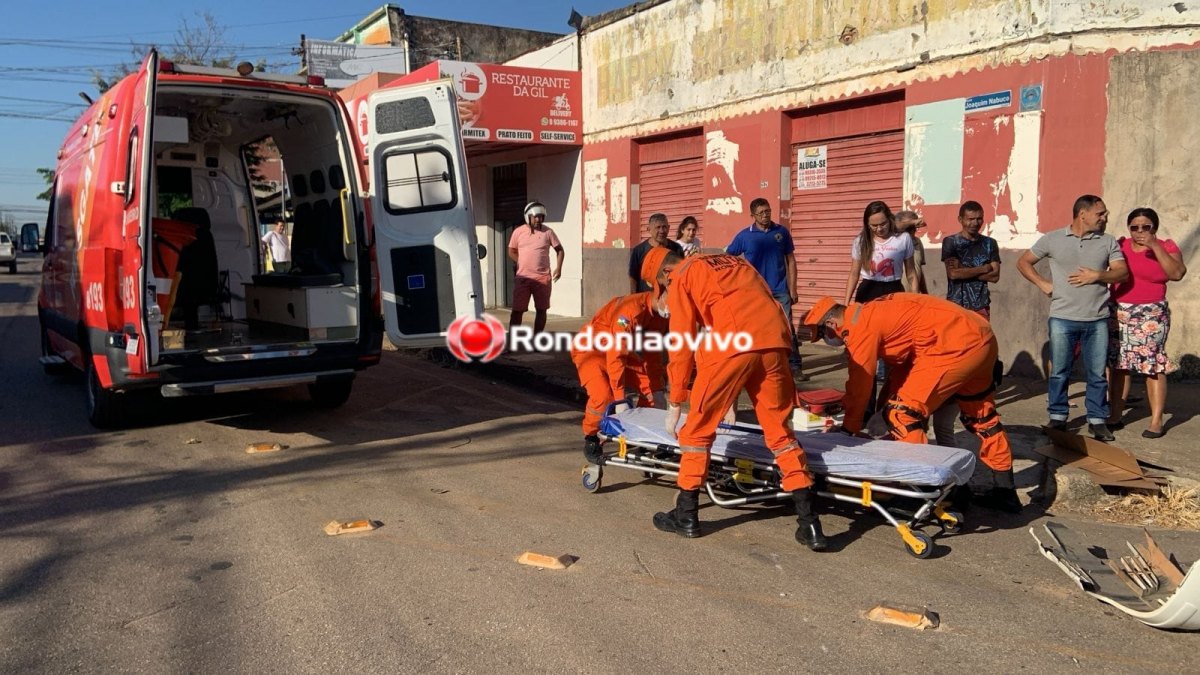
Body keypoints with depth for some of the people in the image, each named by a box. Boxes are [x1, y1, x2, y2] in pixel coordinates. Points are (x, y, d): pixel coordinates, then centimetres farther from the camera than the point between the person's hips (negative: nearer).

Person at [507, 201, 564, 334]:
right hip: (523, 278, -1)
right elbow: (512, 251, 14)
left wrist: (558, 267, -3)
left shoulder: (547, 232, 2)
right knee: (517, 310, -3)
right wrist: (522, 264, 2)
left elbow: (559, 249, 9)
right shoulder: (518, 232, 3)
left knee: (541, 310, 7)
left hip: (543, 278, 1)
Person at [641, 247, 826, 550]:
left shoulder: (681, 279, 14)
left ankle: (686, 516, 19)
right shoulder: (734, 261, 34)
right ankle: (809, 524, 11)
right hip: (775, 341, 6)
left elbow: (682, 343, 9)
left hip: (732, 345, -6)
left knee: (698, 427, 11)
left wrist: (674, 404, 17)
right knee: (780, 432, 13)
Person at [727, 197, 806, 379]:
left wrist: (792, 288, 1)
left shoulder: (782, 231, 1)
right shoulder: (744, 236, -3)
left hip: (780, 290, 0)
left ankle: (795, 367, 2)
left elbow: (790, 260, 5)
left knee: (787, 329, -2)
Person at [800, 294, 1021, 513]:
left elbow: (860, 382, -7)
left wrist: (848, 430, 6)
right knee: (980, 414, 23)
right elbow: (901, 363, 22)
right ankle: (1005, 491, 36)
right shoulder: (871, 312, 17)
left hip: (957, 346, -10)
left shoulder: (861, 327, -11)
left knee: (901, 413, -5)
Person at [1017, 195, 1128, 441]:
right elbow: (1023, 262, 9)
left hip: (1097, 320, 1)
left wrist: (1097, 275, -14)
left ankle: (1097, 419, 16)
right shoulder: (1052, 239, 3)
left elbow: (1123, 272, 2)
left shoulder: (1108, 242, 8)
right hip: (1062, 319, -1)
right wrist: (1043, 284, -1)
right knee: (1059, 372, 5)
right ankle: (1057, 418, 17)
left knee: (1097, 373, 6)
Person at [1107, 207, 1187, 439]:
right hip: (1119, 314, 3)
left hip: (1151, 316, -3)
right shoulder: (1120, 245, 6)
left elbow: (1177, 274, -17)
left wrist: (1155, 246, -19)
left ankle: (1156, 421, 2)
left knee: (1154, 367, -3)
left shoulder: (1166, 247, 0)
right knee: (1117, 365, 5)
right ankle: (1115, 416, 13)